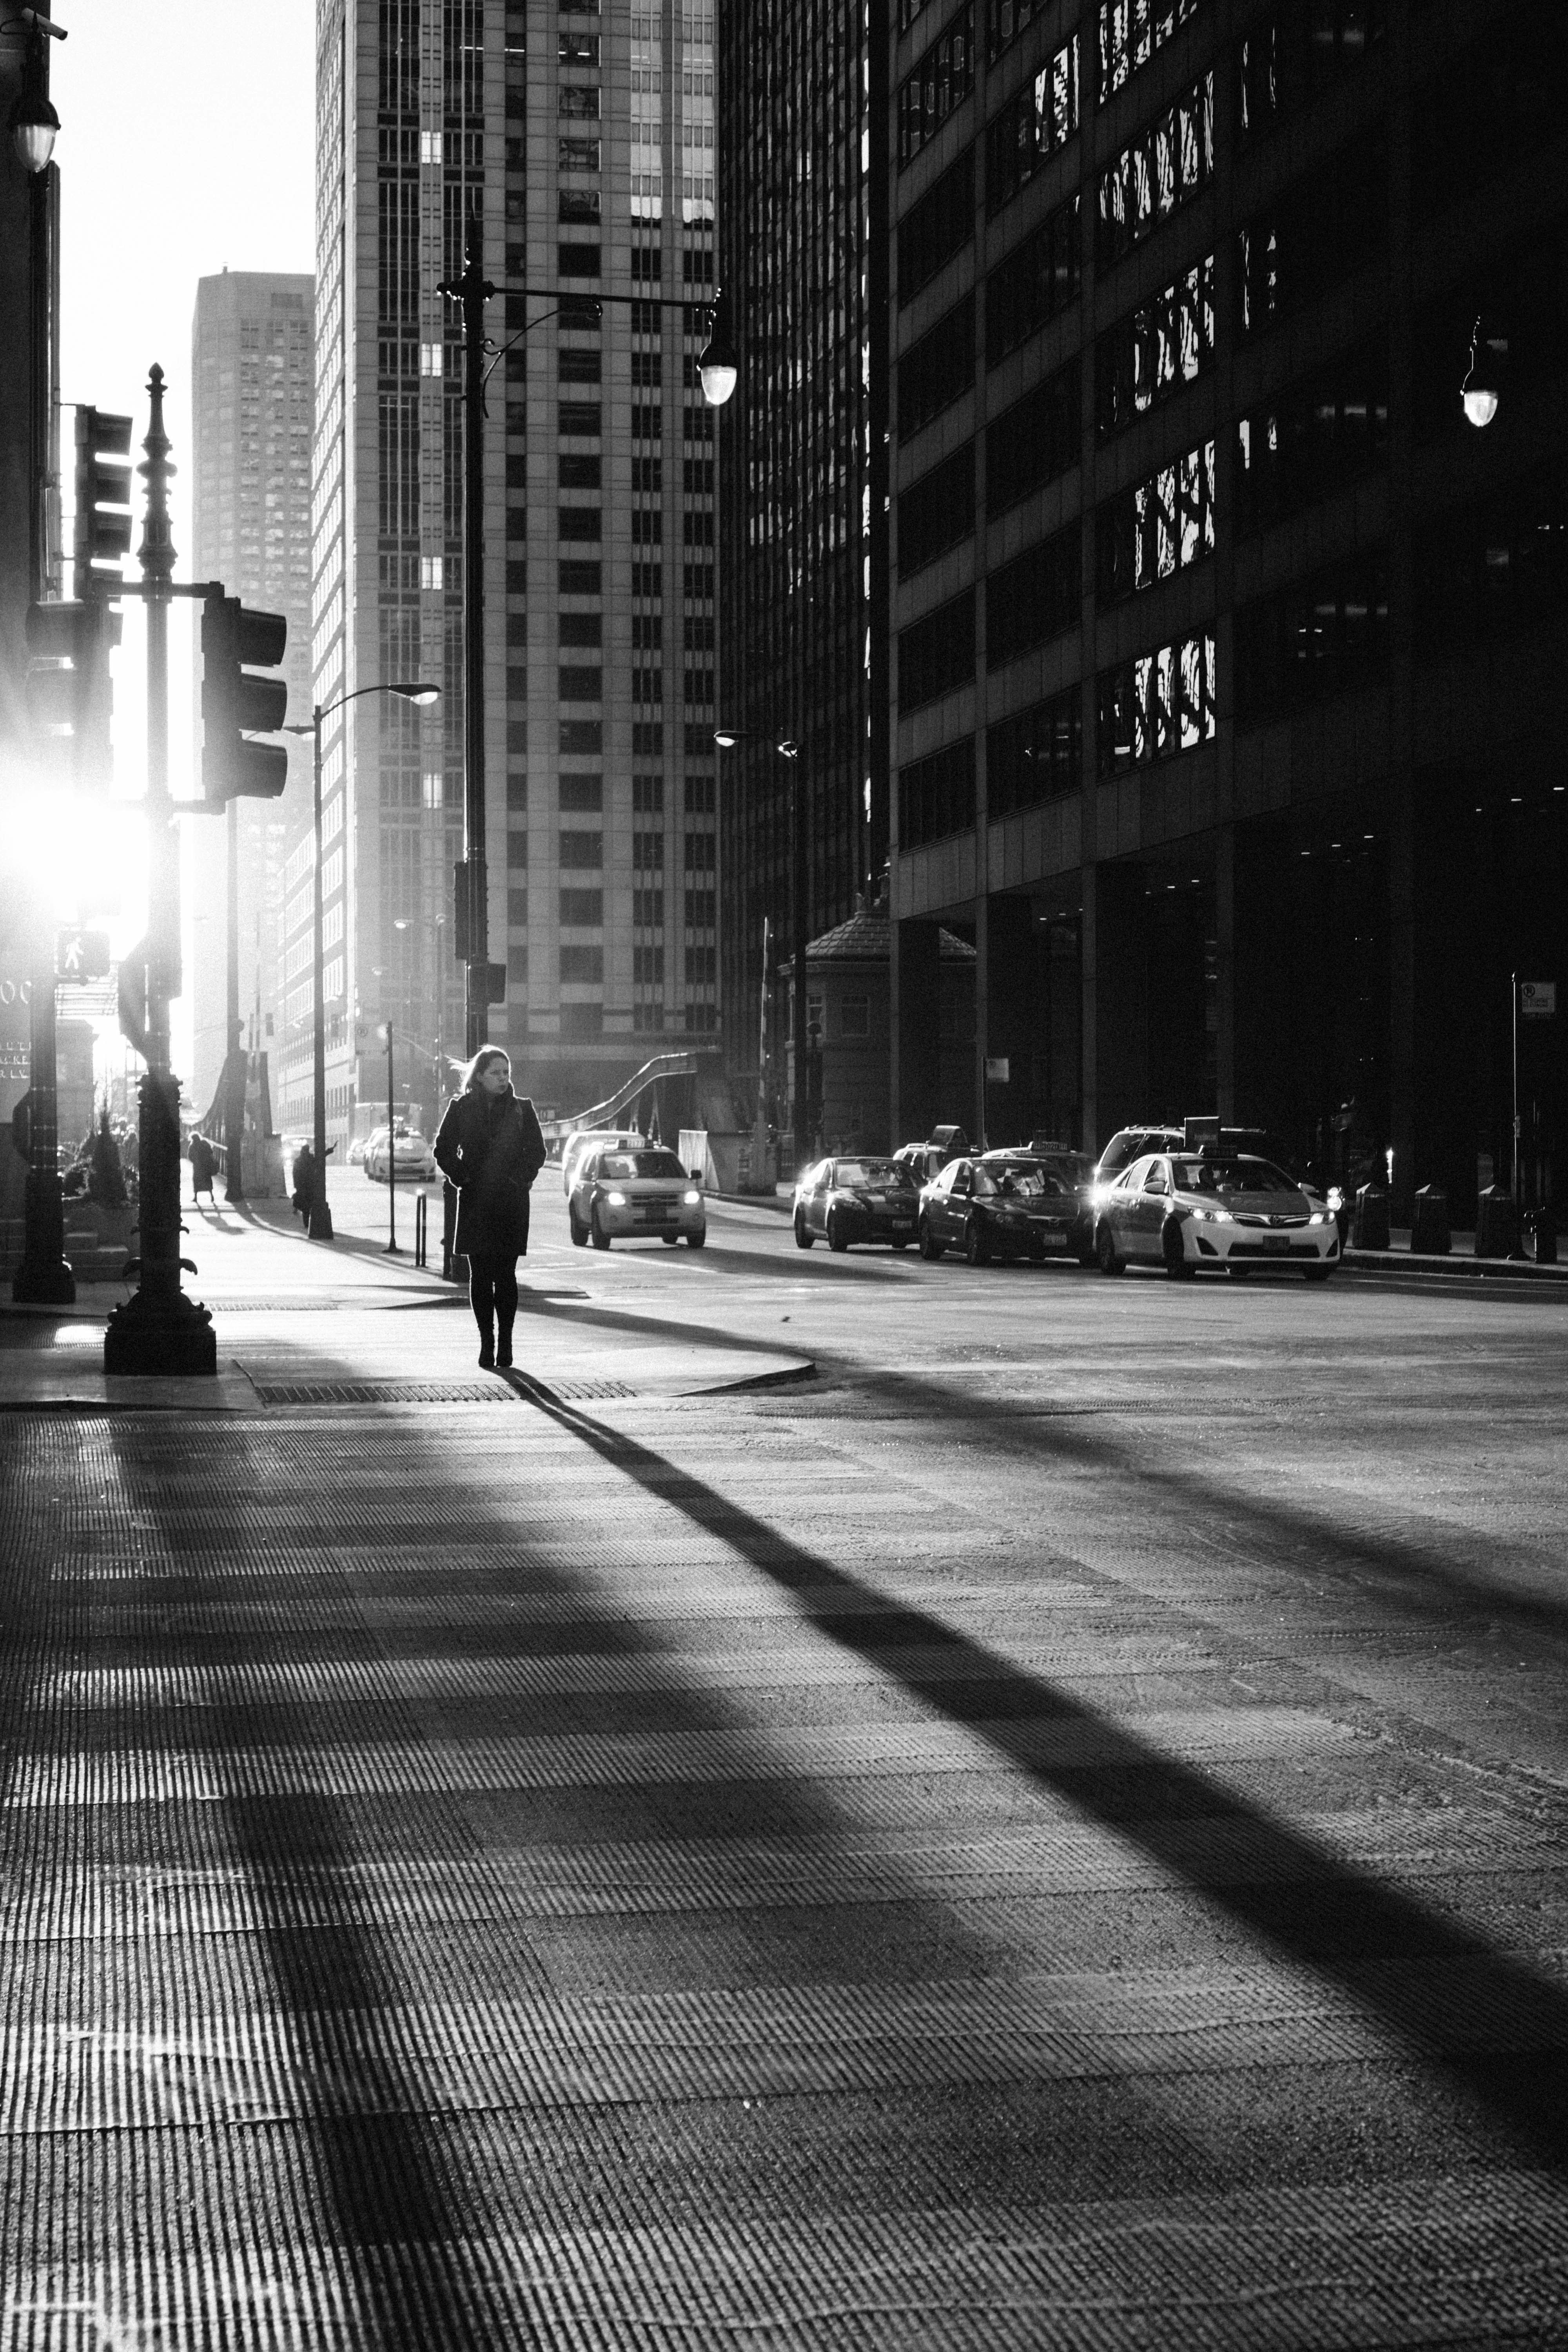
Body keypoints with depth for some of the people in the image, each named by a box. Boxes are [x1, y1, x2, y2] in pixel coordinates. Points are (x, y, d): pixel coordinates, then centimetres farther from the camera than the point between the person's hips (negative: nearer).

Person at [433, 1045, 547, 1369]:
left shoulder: (522, 1109, 5)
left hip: (512, 1204, 0)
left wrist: (521, 1180, -2)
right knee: (480, 1275, -1)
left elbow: (537, 1151, 9)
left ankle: (505, 1342, 3)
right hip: (475, 1203, 0)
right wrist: (461, 1179, -3)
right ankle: (487, 1341, 4)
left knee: (506, 1275, -2)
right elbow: (443, 1151, 8)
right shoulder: (461, 1108, 4)